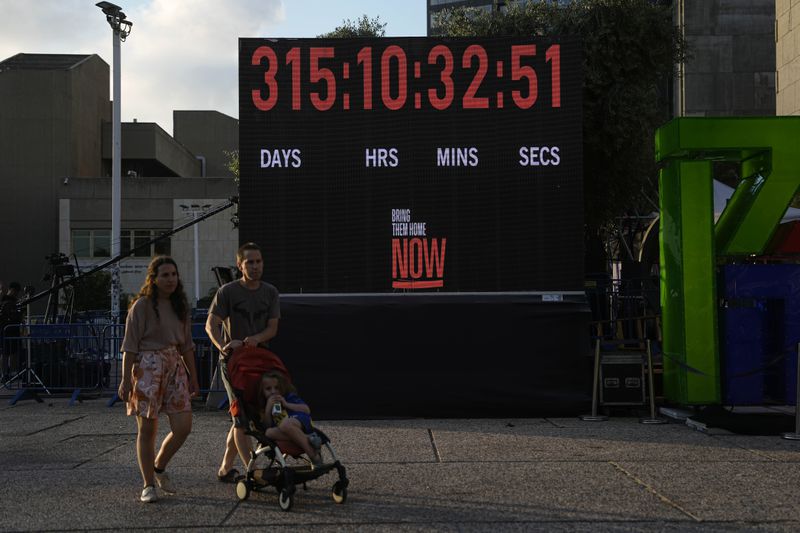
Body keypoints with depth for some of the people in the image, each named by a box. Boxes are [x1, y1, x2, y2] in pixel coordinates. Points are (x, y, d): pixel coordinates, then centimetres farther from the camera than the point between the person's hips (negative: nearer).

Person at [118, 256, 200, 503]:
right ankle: (148, 485, 11)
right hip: (147, 368, -6)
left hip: (175, 367, 6)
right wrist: (126, 379, -12)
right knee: (147, 429, 0)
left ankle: (159, 467, 24)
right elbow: (130, 345, -8)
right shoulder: (142, 305, -6)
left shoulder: (180, 306, 12)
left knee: (183, 427, -1)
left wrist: (193, 376, 18)